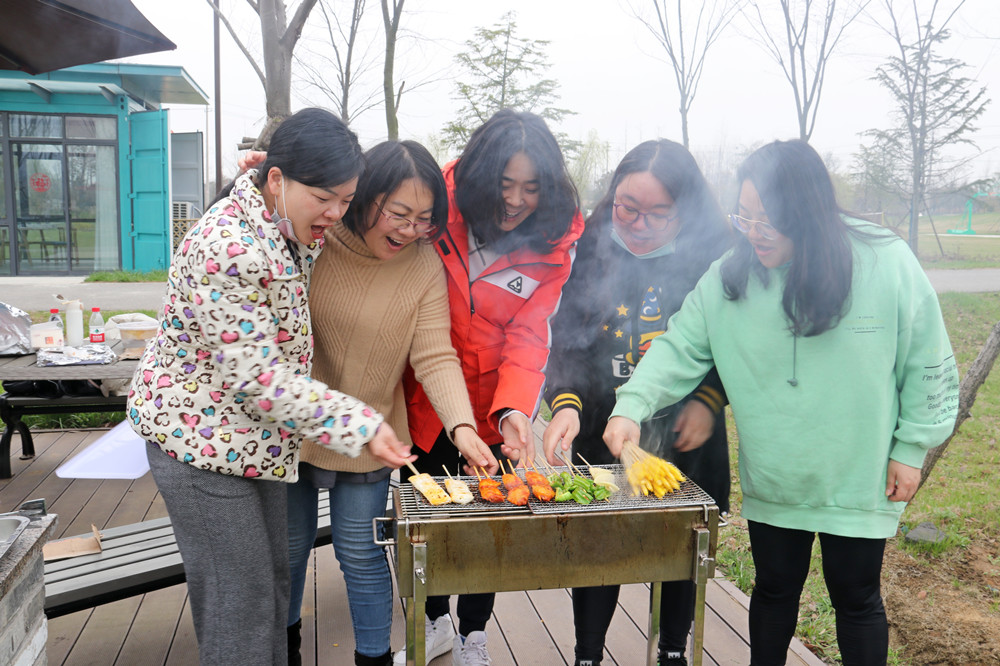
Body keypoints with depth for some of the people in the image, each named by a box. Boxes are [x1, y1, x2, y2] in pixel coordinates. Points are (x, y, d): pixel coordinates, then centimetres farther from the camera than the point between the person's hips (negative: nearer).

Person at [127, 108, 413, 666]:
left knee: (273, 574, 19)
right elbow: (256, 375, -29)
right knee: (240, 596, 1)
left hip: (255, 439, 9)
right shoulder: (228, 249, -29)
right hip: (201, 437, -9)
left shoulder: (289, 229, 1)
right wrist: (359, 424, -29)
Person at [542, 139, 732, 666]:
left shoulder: (714, 255, -9)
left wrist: (709, 402, -12)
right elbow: (568, 339, -8)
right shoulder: (593, 249, -6)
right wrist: (566, 404, -23)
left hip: (685, 439, 0)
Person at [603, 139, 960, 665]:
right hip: (771, 482, 2)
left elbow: (928, 365, -5)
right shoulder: (727, 279, -8)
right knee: (774, 589, 18)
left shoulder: (888, 264, -13)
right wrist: (633, 405, -24)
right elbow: (679, 349, -9)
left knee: (855, 598, 13)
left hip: (858, 481, -2)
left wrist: (911, 447, -3)